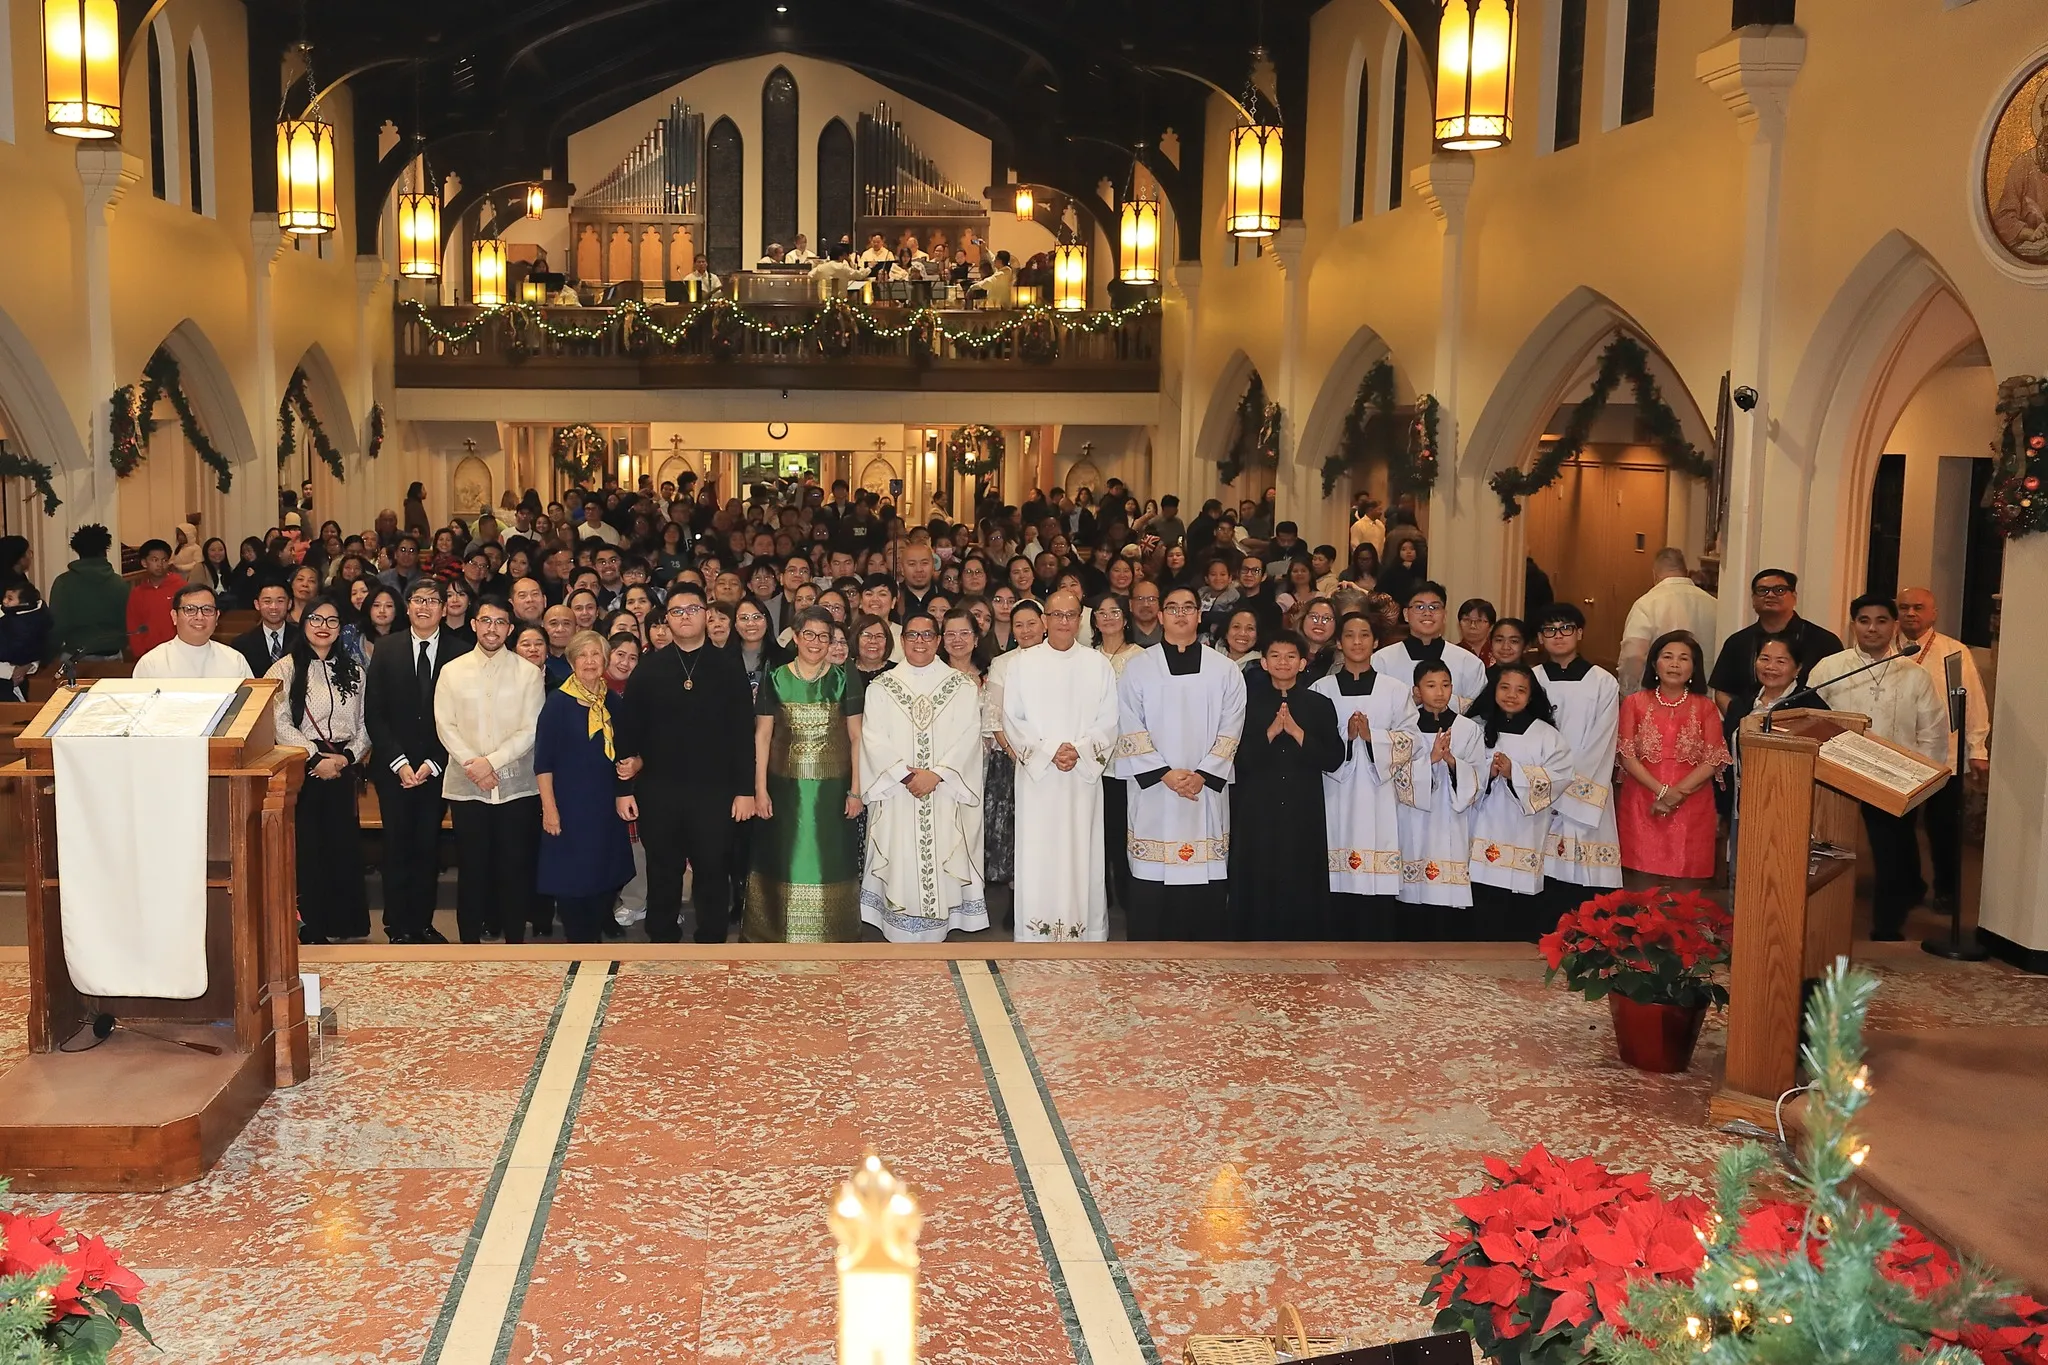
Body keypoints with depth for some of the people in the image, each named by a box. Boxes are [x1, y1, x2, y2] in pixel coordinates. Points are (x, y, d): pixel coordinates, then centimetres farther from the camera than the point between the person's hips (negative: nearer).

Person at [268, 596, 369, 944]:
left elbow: (364, 723, 11)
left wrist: (349, 756, -6)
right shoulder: (285, 669, -1)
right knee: (307, 847, -5)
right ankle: (312, 929, 3)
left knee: (345, 846, 2)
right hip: (301, 769, -4)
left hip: (343, 769, 4)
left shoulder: (353, 670, 13)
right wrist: (316, 759, -14)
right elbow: (279, 725, -9)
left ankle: (343, 925, 11)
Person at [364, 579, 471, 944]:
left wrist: (433, 763, -7)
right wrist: (398, 762, -7)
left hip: (438, 769, 0)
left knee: (429, 847, 4)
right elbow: (373, 713, 1)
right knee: (397, 847, 3)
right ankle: (398, 927, 11)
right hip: (394, 768, 0)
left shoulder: (459, 652, 0)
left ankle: (423, 923, 14)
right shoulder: (386, 649, 3)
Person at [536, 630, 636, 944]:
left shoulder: (613, 702, 7)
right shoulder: (558, 702, -7)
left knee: (606, 876, 7)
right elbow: (542, 760, -9)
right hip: (569, 806, -5)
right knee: (570, 880, 0)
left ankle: (595, 939, 21)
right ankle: (577, 946, 12)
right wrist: (549, 808, -14)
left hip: (606, 806, 5)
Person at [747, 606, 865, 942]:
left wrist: (855, 790, -4)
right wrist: (760, 789, -3)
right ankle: (780, 935, 16)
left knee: (830, 861, 5)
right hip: (785, 787, 0)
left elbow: (856, 737, 1)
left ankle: (831, 936, 16)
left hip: (832, 788, 0)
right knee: (785, 861, 5)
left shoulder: (845, 679, 1)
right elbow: (762, 736, 2)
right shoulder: (775, 680, 2)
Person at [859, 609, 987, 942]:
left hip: (944, 796, 0)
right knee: (901, 862, -1)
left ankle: (935, 932, 6)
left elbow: (967, 737, -3)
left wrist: (936, 774, -14)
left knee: (938, 862, -1)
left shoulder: (962, 686, 5)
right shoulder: (882, 687, 7)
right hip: (897, 796, 0)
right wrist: (904, 775, -13)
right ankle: (901, 936, 5)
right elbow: (874, 739, -1)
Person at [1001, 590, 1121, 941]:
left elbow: (1108, 724, 3)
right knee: (1037, 858, -1)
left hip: (1084, 777, 1)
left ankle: (1086, 935, 9)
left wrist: (1078, 750, -13)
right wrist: (1048, 752, -12)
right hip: (1036, 776, -1)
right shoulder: (1023, 664, 4)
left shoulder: (1099, 666, 6)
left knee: (1082, 856, 2)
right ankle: (1034, 938, 5)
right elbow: (1012, 721, 0)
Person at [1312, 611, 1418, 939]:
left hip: (1379, 798, 0)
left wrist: (1371, 735, -11)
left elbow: (1408, 740, 3)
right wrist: (1345, 736, -13)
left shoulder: (1396, 691, 11)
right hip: (1336, 797, 0)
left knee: (1379, 893, -4)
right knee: (1339, 890, -4)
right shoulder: (1320, 690, 9)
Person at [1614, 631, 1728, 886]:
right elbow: (1626, 755, -2)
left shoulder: (1705, 707, 6)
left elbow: (1712, 761, -1)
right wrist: (1662, 790, -13)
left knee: (1684, 887, -2)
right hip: (1641, 805, 0)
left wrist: (1678, 794, -14)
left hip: (1691, 806, 0)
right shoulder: (1635, 702, 5)